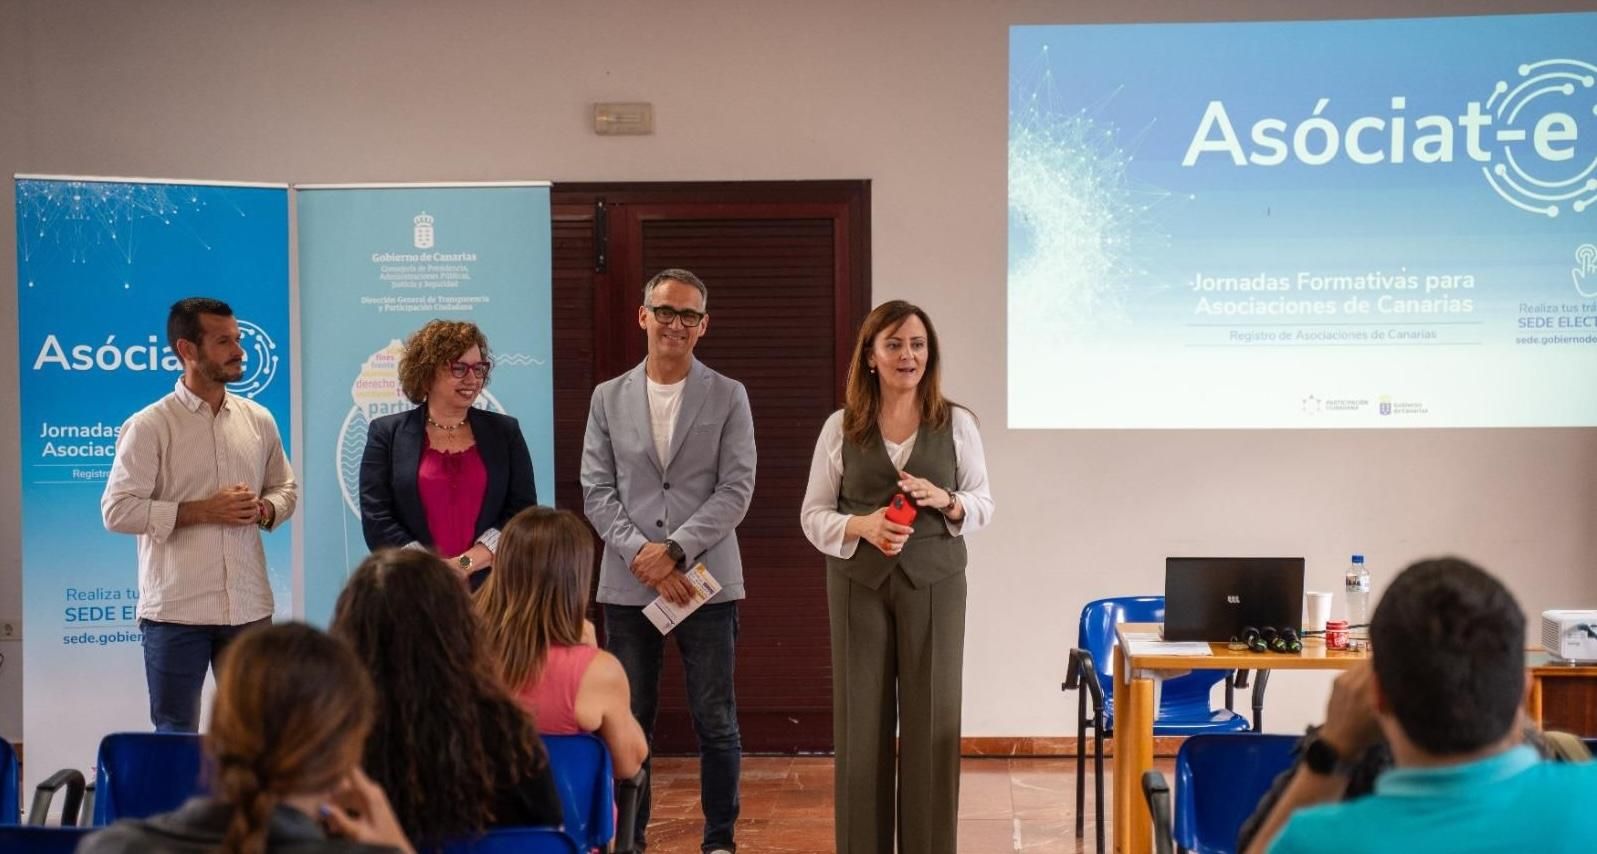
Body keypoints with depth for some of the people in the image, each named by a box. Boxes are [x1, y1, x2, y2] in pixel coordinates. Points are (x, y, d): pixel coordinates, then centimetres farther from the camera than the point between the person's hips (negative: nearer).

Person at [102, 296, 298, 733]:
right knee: (175, 734, 3)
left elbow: (286, 488, 20)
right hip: (176, 610, -4)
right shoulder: (149, 427, -7)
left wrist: (263, 510, -4)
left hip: (249, 605, 4)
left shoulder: (258, 420, 8)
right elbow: (117, 510, -11)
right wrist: (203, 511, -16)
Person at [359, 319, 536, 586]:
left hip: (491, 588, 1)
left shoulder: (504, 432, 11)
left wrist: (466, 564, -10)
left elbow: (523, 511, 3)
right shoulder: (387, 434, 7)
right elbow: (377, 520, -1)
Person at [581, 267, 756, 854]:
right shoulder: (608, 398, 9)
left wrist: (675, 550, -13)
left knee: (716, 721, 2)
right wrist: (642, 553, -10)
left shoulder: (728, 397, 4)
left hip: (706, 581, -1)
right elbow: (597, 491, 4)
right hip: (627, 585, 1)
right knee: (628, 721, 5)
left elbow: (737, 490, -4)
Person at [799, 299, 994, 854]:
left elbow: (983, 506, 7)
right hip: (859, 585, 0)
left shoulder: (957, 423, 2)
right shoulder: (841, 427, 2)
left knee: (932, 723, 1)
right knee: (861, 723, 2)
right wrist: (862, 526, -15)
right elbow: (813, 515, 4)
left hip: (934, 584, 0)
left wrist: (945, 500, -14)